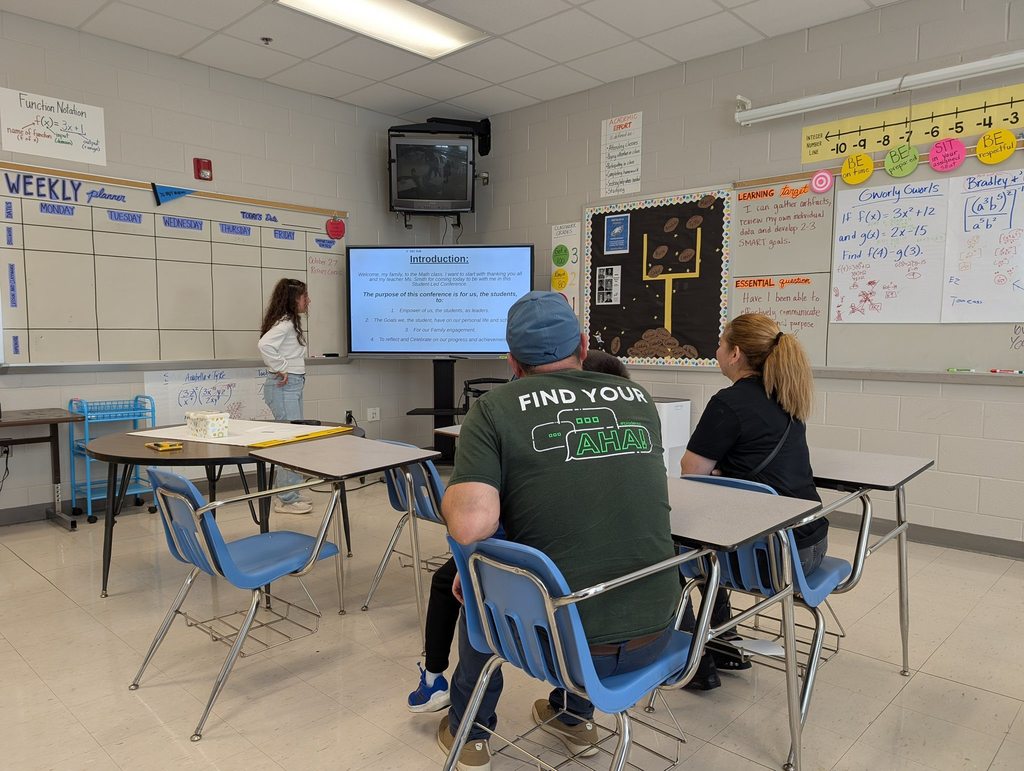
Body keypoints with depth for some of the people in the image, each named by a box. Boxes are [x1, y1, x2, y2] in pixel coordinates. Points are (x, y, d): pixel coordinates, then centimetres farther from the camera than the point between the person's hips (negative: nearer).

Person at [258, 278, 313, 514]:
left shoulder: (290, 322, 16)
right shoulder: (284, 323, -14)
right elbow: (265, 345, -30)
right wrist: (281, 370, -21)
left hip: (293, 386, 10)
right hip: (284, 387, -10)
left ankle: (288, 494, 22)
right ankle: (286, 499, 0)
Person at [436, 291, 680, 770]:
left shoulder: (496, 408, -9)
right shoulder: (638, 399, 4)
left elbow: (470, 525, -21)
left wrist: (452, 495, 0)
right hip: (654, 635, 4)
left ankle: (468, 732, 44)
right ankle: (574, 717, 48)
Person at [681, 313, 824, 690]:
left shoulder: (729, 403, -17)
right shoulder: (786, 397, 10)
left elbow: (692, 471, -11)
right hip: (812, 539, 9)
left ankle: (696, 663, 19)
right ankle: (723, 645, 36)